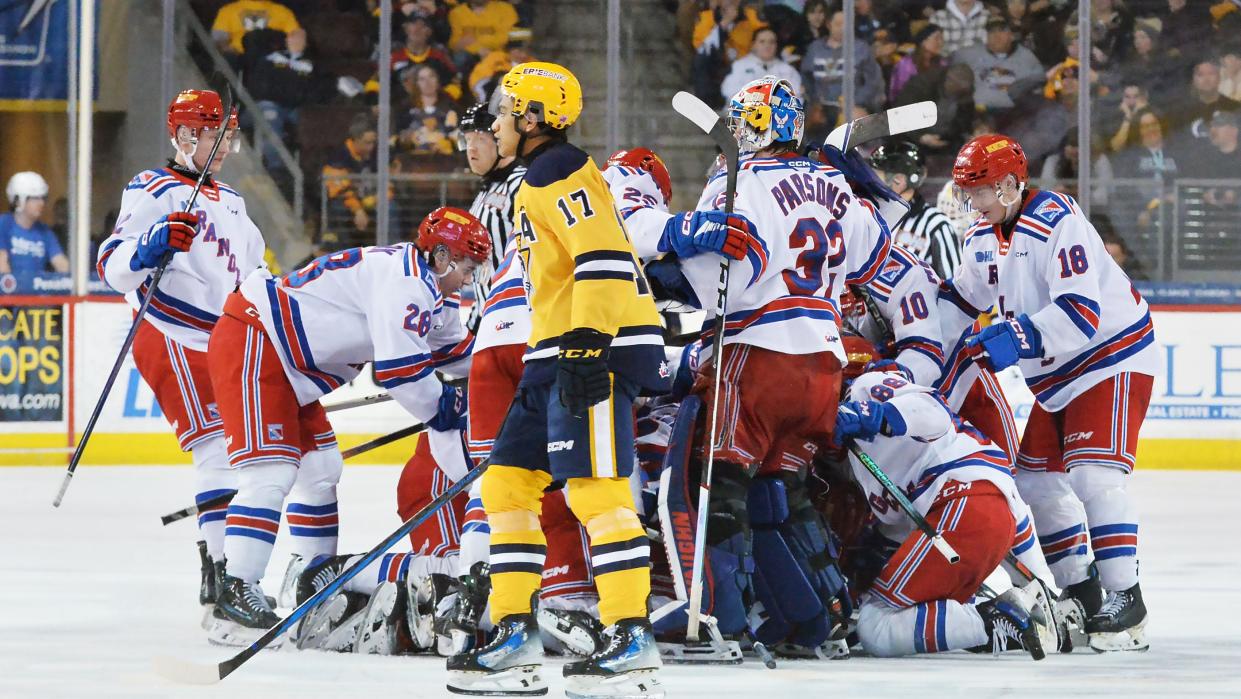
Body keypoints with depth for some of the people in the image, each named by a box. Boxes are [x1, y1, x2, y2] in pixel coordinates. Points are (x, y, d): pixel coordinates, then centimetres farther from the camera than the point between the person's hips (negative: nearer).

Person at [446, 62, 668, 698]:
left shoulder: (560, 174, -10)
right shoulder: (538, 182, 23)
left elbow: (604, 260, -22)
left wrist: (587, 348, -27)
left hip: (598, 352, -11)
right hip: (561, 355, 11)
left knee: (595, 488, -14)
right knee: (508, 481, 8)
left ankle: (632, 639, -15)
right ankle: (514, 634, 8)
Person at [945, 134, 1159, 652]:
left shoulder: (1059, 225, -24)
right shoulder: (985, 236, 5)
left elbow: (1081, 312, -32)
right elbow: (962, 299, 16)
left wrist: (1017, 338, -40)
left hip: (1113, 358, -10)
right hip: (1055, 376, 10)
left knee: (1092, 473, -22)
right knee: (1034, 479, 8)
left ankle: (1125, 598, -19)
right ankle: (1081, 590, 18)